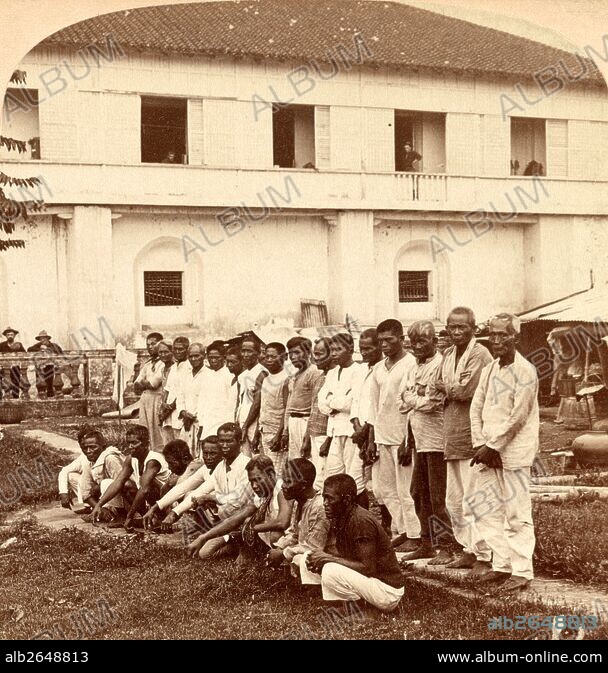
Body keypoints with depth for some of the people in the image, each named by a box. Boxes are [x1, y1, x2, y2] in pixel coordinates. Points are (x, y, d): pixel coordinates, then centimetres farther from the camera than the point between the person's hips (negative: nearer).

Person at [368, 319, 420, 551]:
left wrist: (407, 441, -16)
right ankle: (400, 531, 19)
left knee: (405, 490, -4)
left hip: (402, 437, -7)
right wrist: (371, 440, 12)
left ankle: (414, 535, 4)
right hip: (382, 436, 8)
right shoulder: (378, 369, 14)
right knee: (383, 489, 9)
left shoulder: (411, 365, -8)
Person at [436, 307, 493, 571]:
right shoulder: (449, 355, 15)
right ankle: (468, 551, 24)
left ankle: (485, 556, 1)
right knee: (454, 500, 14)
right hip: (453, 437, 9)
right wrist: (451, 389, -3)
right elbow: (441, 391, 16)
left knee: (472, 500, -7)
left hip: (473, 437, -9)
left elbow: (466, 390, -19)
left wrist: (444, 387, -3)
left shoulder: (480, 355, -12)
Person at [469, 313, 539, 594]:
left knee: (517, 513, -4)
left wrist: (492, 446, -14)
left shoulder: (525, 371, -11)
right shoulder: (488, 370, 11)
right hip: (489, 452, 7)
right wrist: (481, 445, -3)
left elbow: (518, 417, -15)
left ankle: (522, 572, 3)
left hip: (513, 452, -7)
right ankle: (502, 564, 20)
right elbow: (476, 408, 9)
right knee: (484, 508, 10)